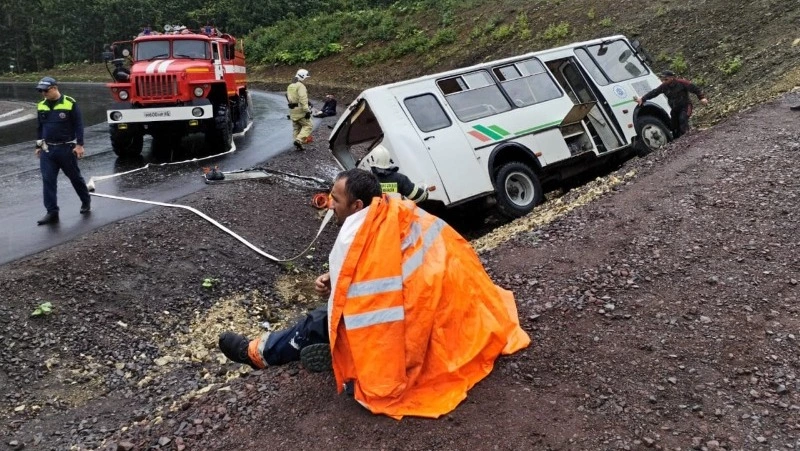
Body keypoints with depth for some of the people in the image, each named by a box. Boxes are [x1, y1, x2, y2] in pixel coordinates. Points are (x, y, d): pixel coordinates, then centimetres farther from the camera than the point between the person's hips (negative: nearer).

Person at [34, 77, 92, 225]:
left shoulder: (70, 103, -9)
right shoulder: (41, 106, 7)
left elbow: (79, 125, -9)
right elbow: (39, 127, 16)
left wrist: (79, 145, -13)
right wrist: (38, 146, 16)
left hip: (66, 149, -4)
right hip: (47, 150, 4)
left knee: (75, 177, 9)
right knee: (48, 181, -2)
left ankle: (86, 201, 31)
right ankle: (52, 212, 1)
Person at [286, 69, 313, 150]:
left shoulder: (290, 86, 16)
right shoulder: (300, 86, -14)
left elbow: (288, 97, 21)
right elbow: (303, 99, -23)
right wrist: (307, 111, -24)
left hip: (292, 110, 9)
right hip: (300, 110, -9)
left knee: (296, 127, 13)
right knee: (307, 125, -3)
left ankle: (297, 145, 15)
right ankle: (299, 140, -17)